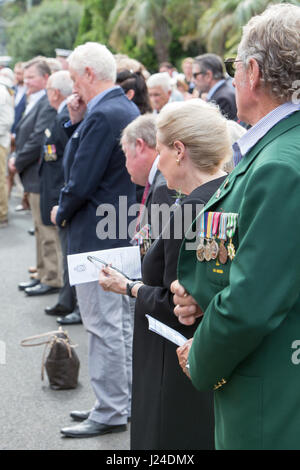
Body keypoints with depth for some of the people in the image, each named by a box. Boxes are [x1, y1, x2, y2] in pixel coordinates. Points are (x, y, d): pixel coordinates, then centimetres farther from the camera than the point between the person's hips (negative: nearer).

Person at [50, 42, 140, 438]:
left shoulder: (102, 116, -20)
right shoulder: (128, 109, 11)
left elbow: (81, 182, -22)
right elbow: (77, 162, 16)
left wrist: (61, 212, -4)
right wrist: (78, 123, 3)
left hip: (97, 236, -10)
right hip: (126, 232, 10)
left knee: (104, 326, -2)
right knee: (123, 323, 17)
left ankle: (110, 413, 7)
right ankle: (124, 401, 28)